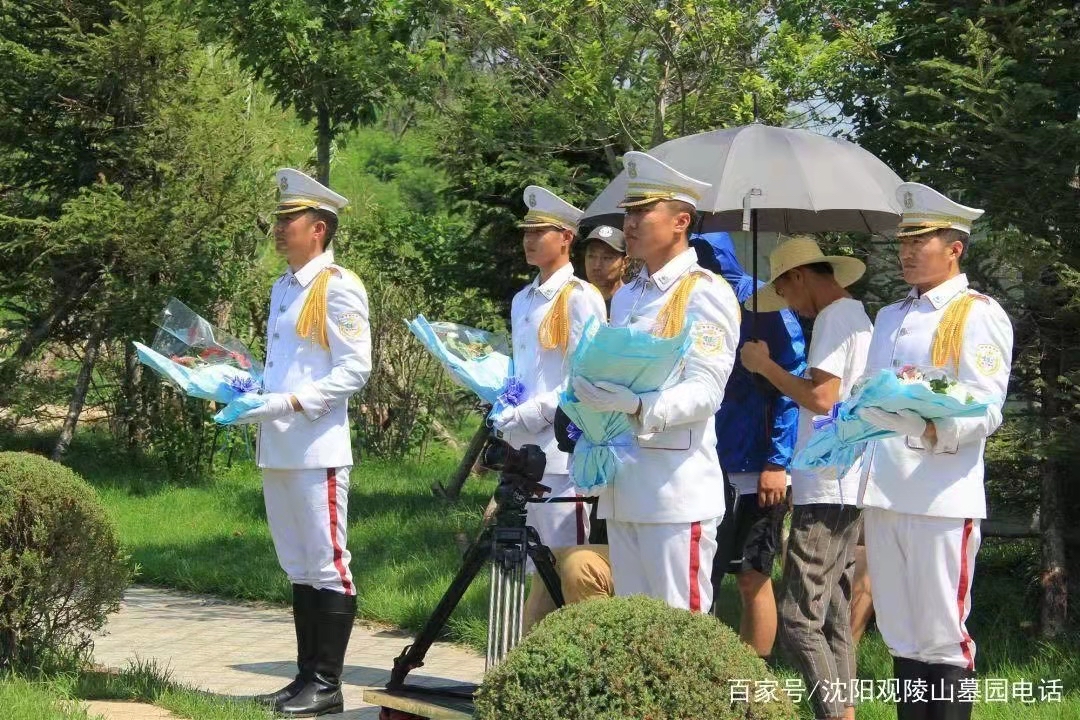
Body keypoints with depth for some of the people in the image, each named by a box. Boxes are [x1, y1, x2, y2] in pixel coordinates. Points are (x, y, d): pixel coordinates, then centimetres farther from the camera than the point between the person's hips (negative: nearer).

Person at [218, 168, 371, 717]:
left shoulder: (338, 288, -9)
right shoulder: (282, 287, 17)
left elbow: (355, 370, -15)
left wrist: (290, 403, -20)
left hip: (317, 451, -9)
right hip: (277, 449, 9)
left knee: (327, 567, -2)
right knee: (298, 568, 14)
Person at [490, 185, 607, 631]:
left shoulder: (581, 299, -6)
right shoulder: (522, 301, 17)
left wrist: (527, 416, -15)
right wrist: (503, 409, 8)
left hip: (561, 452, -7)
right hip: (521, 452, 7)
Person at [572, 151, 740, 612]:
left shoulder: (705, 293, -6)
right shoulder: (625, 297, 19)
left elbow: (705, 391, -16)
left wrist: (639, 408, -32)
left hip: (677, 491, -8)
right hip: (622, 487, 8)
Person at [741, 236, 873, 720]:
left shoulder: (834, 318, -11)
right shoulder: (859, 317, 19)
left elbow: (822, 397, -21)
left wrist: (765, 366, -9)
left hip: (825, 489, -10)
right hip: (846, 486, 10)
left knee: (799, 621, -10)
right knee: (835, 620, 11)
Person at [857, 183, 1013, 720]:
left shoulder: (978, 315, -4)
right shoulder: (889, 317, 20)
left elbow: (985, 411, -14)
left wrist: (934, 429, -31)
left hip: (940, 496, -7)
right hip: (884, 493, 7)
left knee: (942, 636, -2)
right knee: (900, 632, 15)